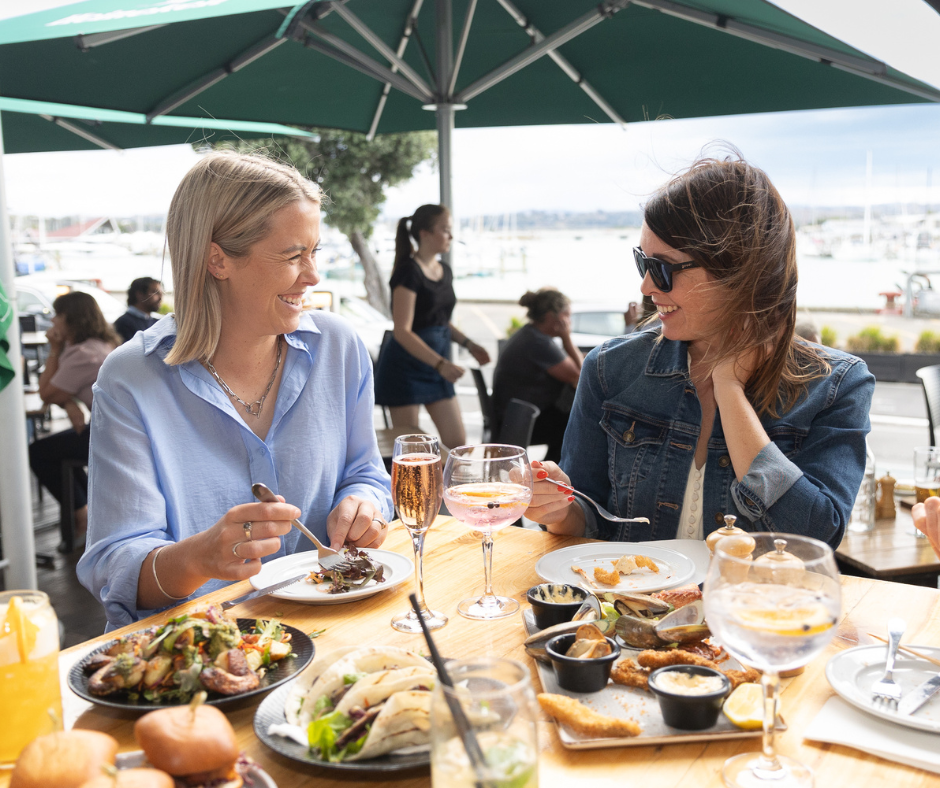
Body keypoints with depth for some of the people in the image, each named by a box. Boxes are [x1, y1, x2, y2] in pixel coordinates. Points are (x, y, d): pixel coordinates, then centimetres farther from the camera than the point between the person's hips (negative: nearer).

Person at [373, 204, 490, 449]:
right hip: (405, 366, -8)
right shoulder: (409, 272, -15)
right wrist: (441, 364, -27)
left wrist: (469, 344, 7)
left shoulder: (444, 271, 10)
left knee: (457, 442, 6)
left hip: (437, 367, 8)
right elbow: (402, 331, -21)